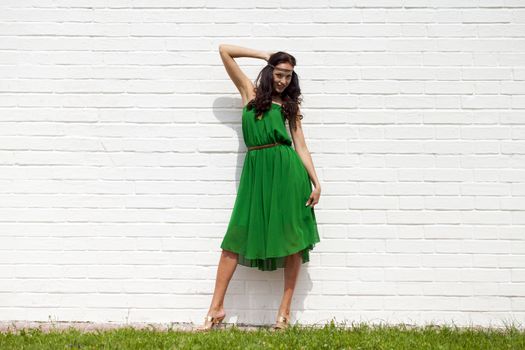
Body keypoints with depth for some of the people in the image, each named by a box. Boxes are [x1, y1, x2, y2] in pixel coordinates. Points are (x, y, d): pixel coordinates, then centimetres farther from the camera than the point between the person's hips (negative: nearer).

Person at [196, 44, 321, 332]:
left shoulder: (290, 105, 13)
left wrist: (316, 182, -1)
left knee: (292, 238, 0)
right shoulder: (250, 92, 13)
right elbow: (224, 50, 13)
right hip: (257, 170, 0)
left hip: (287, 170, 0)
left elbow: (301, 147, 8)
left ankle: (285, 310, 9)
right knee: (236, 237, -3)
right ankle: (216, 308, 3)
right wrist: (264, 55, 16)